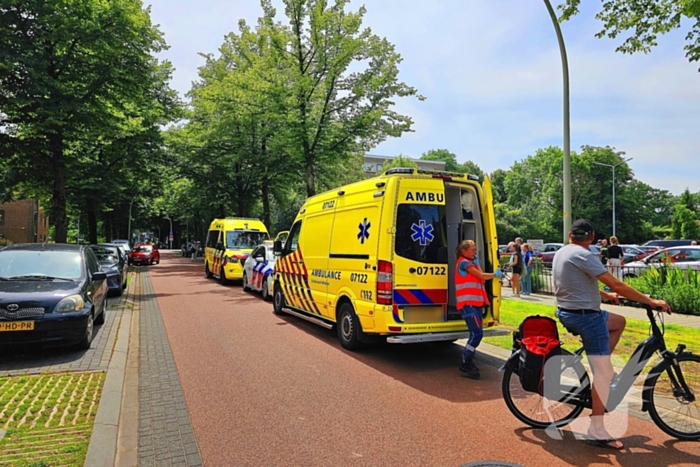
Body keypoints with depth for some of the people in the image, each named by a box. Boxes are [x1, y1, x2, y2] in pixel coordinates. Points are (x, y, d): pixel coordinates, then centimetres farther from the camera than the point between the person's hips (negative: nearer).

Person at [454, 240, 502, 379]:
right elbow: (481, 276, -9)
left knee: (476, 333, 7)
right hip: (467, 303, -10)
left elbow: (481, 278, 14)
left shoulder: (470, 262, 22)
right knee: (477, 333, -15)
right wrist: (495, 274, 5)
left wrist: (476, 264, 10)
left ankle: (467, 362, 16)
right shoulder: (463, 262, -8)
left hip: (474, 303, 10)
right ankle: (465, 365, -8)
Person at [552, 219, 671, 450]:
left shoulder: (561, 253, 11)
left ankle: (600, 364, 23)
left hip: (567, 313, 10)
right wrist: (650, 301, -13)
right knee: (605, 373, -4)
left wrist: (605, 295, 29)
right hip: (585, 316, -9)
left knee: (619, 322, 28)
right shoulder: (583, 255, -17)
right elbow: (616, 285, -20)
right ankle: (597, 431, 1)